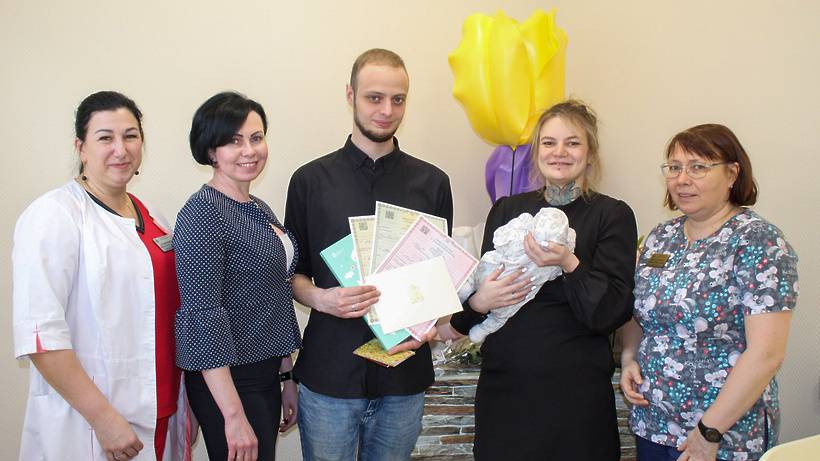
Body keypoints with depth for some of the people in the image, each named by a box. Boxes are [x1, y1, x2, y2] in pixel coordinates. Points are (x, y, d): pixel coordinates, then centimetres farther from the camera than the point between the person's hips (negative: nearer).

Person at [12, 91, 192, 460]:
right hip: (88, 425, -6)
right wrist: (103, 417, -21)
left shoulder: (150, 217, 8)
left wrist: (185, 409, 13)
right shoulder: (53, 215, -13)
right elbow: (39, 333, -20)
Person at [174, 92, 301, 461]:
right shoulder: (203, 213, -16)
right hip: (227, 381, -8)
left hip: (266, 375, 8)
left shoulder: (260, 210, 10)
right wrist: (234, 415, -23)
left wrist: (287, 378, 17)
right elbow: (203, 315, -21)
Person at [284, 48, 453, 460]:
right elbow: (293, 272, 6)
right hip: (329, 373, -1)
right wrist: (320, 298, -15)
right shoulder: (311, 180, 1)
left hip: (404, 376, 2)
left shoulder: (432, 183, 4)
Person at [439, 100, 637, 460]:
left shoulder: (613, 215, -3)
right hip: (501, 387, 3)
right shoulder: (506, 210, 7)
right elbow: (481, 289, 12)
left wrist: (570, 265, -23)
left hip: (574, 394, -3)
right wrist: (477, 302, -9)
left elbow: (611, 314, -10)